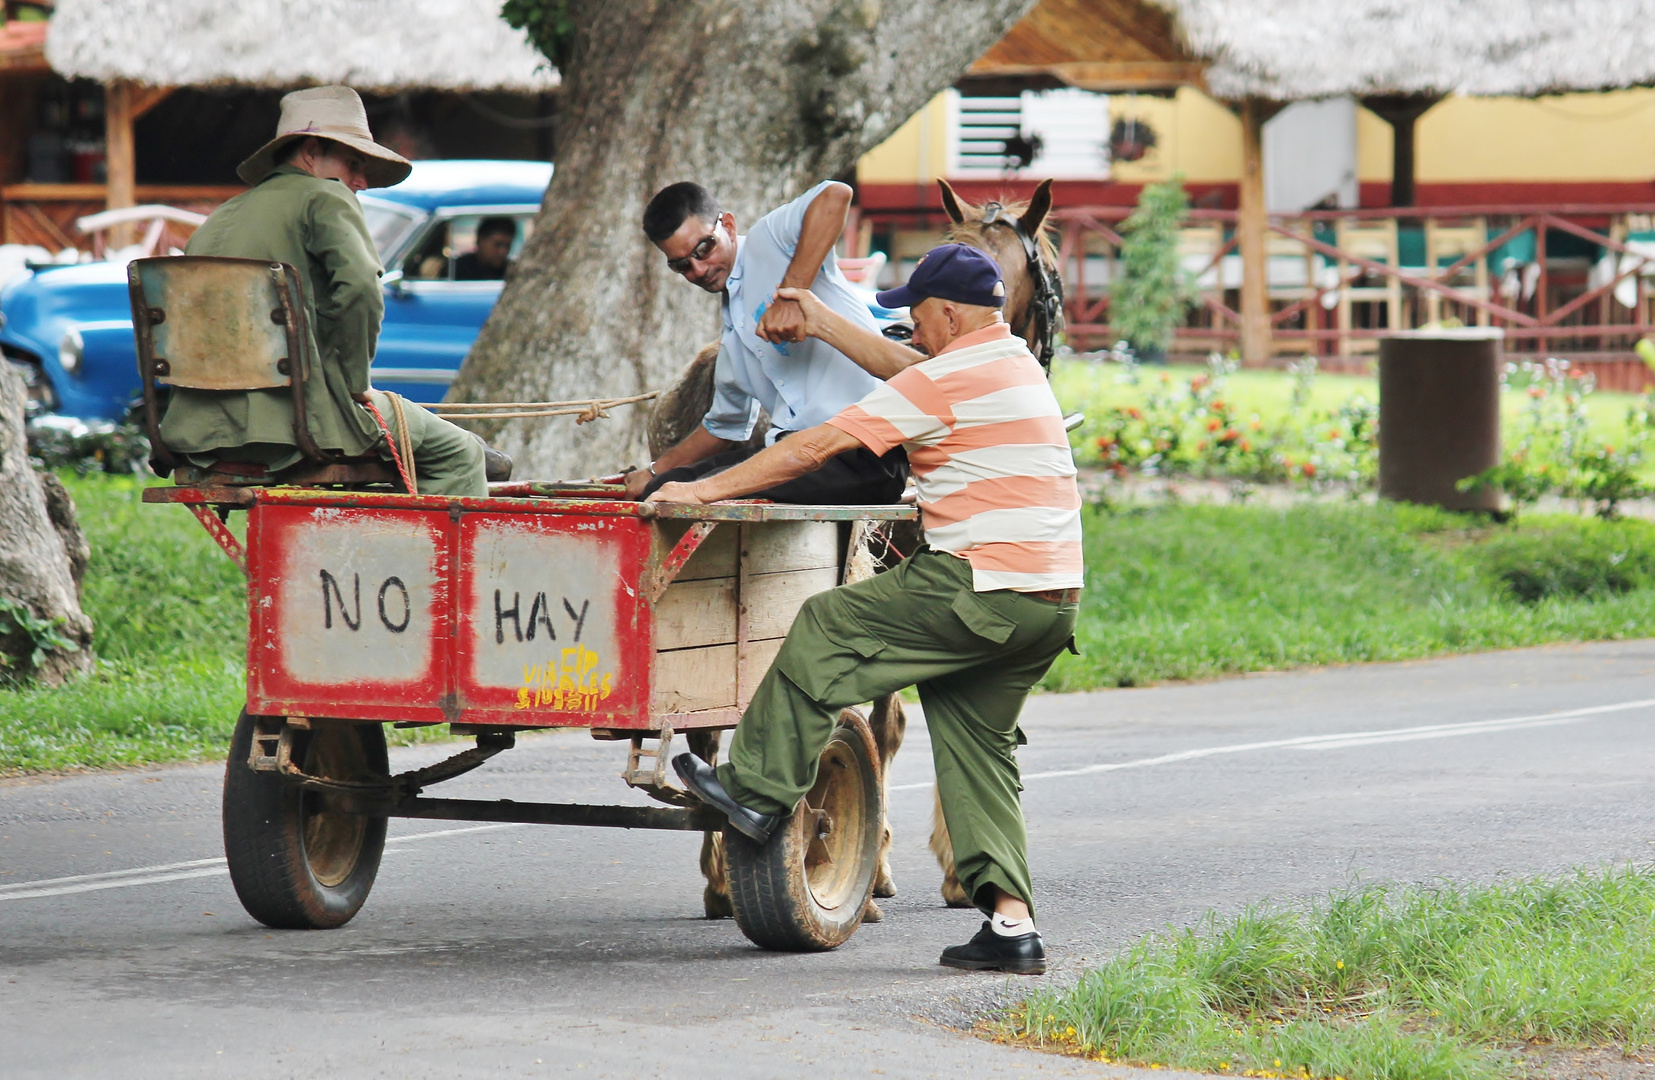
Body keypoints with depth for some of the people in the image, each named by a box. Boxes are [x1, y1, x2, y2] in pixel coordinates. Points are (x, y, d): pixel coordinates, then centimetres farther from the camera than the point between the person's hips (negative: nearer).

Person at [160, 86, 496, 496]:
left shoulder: (219, 219, 23)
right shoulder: (325, 199, 0)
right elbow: (359, 288, -19)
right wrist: (356, 382, -6)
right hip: (299, 418, -8)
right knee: (457, 454, 8)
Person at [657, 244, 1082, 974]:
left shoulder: (948, 380, -9)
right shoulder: (1017, 362, 18)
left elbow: (818, 446, -8)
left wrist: (706, 490, -2)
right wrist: (825, 327, 36)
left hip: (981, 591, -9)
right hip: (1052, 602, 9)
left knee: (824, 629, 4)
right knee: (976, 740, 14)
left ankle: (757, 790, 11)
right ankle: (1011, 921, 4)